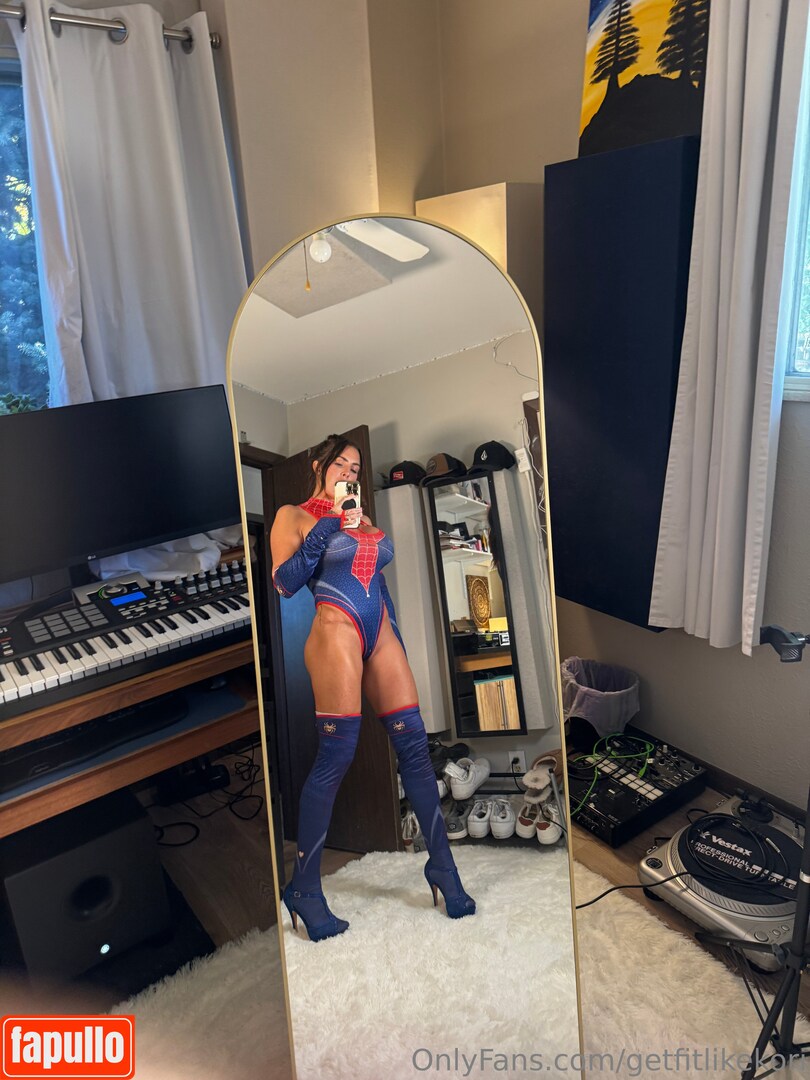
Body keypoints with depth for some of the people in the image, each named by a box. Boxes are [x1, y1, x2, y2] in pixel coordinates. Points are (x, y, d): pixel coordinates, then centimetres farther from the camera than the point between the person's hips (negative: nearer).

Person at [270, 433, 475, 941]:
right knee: (337, 753, -11)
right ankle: (305, 890, 3)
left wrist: (399, 643, 21)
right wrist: (325, 528, -11)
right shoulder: (294, 516, 6)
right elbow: (284, 582, -6)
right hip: (336, 631, -6)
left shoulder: (361, 517, 24)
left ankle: (443, 866, 12)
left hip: (381, 634, 6)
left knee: (414, 743, 1)